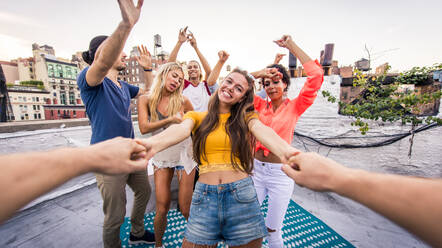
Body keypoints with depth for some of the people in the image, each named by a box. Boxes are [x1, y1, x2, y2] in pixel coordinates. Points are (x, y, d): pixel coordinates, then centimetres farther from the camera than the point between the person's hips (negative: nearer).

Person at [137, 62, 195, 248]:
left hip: (184, 154, -1)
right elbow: (144, 128, -17)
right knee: (162, 209, 5)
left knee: (185, 209, 5)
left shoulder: (182, 101, -6)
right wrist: (170, 119, -26)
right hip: (161, 157, 1)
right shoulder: (145, 100, -3)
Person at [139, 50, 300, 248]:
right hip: (204, 196, 1)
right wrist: (153, 143, -40)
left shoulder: (245, 117, 4)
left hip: (241, 195, 0)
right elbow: (181, 129, -17)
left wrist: (286, 151, -39)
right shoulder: (197, 116, 4)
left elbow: (263, 132, -17)